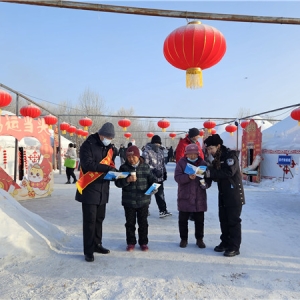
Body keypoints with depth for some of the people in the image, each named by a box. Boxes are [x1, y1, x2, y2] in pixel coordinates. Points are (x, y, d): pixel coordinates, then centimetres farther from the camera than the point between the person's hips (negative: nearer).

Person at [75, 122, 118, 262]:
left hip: (103, 189, 7)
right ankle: (88, 251, 10)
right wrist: (107, 168, -27)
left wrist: (113, 172, -7)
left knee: (99, 219, 16)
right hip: (89, 189, -6)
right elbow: (88, 164, -23)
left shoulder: (109, 147, 10)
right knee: (90, 220, -1)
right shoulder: (88, 145, -11)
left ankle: (97, 244, 30)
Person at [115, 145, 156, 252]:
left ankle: (143, 242, 27)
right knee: (130, 223, 11)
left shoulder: (145, 167, 0)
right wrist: (127, 180, -23)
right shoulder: (124, 167, -1)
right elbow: (117, 182, -6)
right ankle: (131, 242, 27)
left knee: (143, 222, 11)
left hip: (143, 200, 0)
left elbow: (152, 180, 6)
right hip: (128, 201, 0)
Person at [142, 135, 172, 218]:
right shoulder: (147, 151, -12)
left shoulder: (160, 151, 13)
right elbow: (145, 164, -18)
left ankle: (163, 210, 10)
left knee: (160, 194, 7)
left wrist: (164, 172, 17)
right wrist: (154, 170, -23)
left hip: (159, 177, 6)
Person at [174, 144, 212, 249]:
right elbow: (177, 177, -12)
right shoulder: (181, 163, -1)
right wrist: (188, 177, -29)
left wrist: (206, 184, -15)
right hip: (185, 197, -1)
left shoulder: (203, 163, 5)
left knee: (199, 220, 11)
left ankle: (199, 239, 27)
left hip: (199, 197, 2)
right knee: (183, 220, 8)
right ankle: (183, 239, 24)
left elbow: (208, 178, 7)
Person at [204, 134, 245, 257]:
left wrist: (211, 173, -24)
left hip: (234, 194, -8)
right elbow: (217, 175, 11)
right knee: (223, 219, 12)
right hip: (223, 194, 8)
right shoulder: (217, 158, 12)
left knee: (233, 220, -1)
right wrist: (207, 174, -10)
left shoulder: (230, 155, -13)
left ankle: (234, 247, 7)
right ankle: (225, 242, 25)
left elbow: (229, 172, -27)